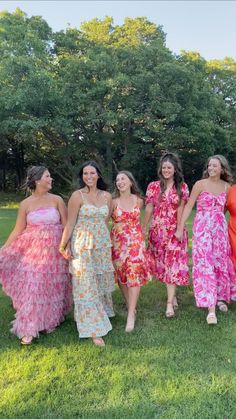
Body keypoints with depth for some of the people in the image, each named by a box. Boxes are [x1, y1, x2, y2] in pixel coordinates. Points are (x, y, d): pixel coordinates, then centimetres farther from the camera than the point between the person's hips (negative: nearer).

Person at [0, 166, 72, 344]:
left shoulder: (57, 200, -2)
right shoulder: (25, 204, 0)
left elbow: (66, 225, -1)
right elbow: (18, 230, 3)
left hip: (54, 250, 0)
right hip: (33, 250, 0)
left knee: (52, 287, 9)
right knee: (31, 287, -2)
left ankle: (50, 321, 31)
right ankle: (29, 330, 11)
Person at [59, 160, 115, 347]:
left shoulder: (107, 196, 5)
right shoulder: (77, 196, -8)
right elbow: (70, 224, -6)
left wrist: (104, 239, 16)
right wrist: (64, 246, -5)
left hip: (103, 244, 5)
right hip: (83, 245, -4)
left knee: (102, 281, 16)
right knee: (87, 285, 0)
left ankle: (102, 313, 39)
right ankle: (94, 328, 10)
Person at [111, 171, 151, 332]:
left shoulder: (139, 201, 3)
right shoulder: (113, 202, -3)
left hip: (136, 241, 0)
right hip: (118, 242, 0)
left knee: (134, 274, -9)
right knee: (121, 274, 6)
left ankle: (131, 315, -6)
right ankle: (131, 307, 25)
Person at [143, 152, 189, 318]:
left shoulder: (182, 187, 0)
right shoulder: (153, 186, 2)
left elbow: (181, 210, -6)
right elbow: (149, 209, 1)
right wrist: (143, 229, 0)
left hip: (175, 230, -2)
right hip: (158, 230, 2)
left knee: (173, 263, -4)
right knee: (162, 263, 10)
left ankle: (170, 302, -1)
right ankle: (173, 294, 29)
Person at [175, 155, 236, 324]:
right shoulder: (200, 184, -5)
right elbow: (189, 206, -5)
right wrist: (180, 227, -8)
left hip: (220, 228, 4)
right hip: (202, 228, -4)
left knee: (221, 262, 10)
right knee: (205, 264, -8)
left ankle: (220, 297, 31)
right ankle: (211, 308, -7)